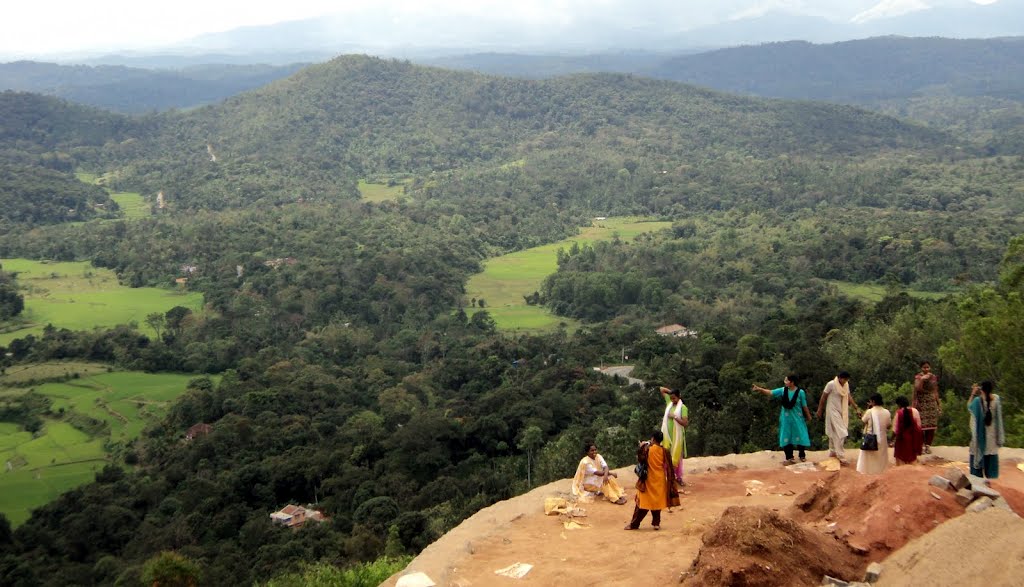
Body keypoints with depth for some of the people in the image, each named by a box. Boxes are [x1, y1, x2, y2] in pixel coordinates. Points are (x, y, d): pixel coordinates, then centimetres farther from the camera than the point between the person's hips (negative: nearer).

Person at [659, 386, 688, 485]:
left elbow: (685, 423, -17)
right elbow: (661, 389, 11)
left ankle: (679, 477, 16)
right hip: (667, 435, 4)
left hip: (677, 436, -4)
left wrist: (675, 417, -20)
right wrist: (671, 392, 4)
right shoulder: (669, 402, 5)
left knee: (677, 456, 6)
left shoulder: (683, 407, -10)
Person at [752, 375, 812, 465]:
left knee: (800, 436, 5)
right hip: (786, 418, 3)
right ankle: (789, 458, 15)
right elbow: (770, 392, -8)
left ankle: (802, 456, 25)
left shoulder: (800, 392, -13)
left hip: (797, 418, -3)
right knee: (786, 437, 6)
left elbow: (804, 406, -6)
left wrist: (808, 417, 3)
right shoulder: (783, 390, -5)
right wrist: (759, 389, -19)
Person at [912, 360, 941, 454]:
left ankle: (928, 445, 12)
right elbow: (917, 389, -19)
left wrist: (939, 404, 14)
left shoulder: (934, 377, 9)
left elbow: (935, 391, 14)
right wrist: (922, 379, -27)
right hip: (921, 404, -4)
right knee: (921, 425, -10)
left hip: (932, 404, 4)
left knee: (931, 426, 2)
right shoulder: (918, 377, -3)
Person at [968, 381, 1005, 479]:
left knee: (978, 451, 6)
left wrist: (973, 394, 0)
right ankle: (991, 474, 18)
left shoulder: (978, 400, -19)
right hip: (992, 431, 3)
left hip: (980, 430, -3)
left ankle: (977, 474, 8)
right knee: (991, 451, 13)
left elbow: (969, 407, 1)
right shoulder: (996, 398, -7)